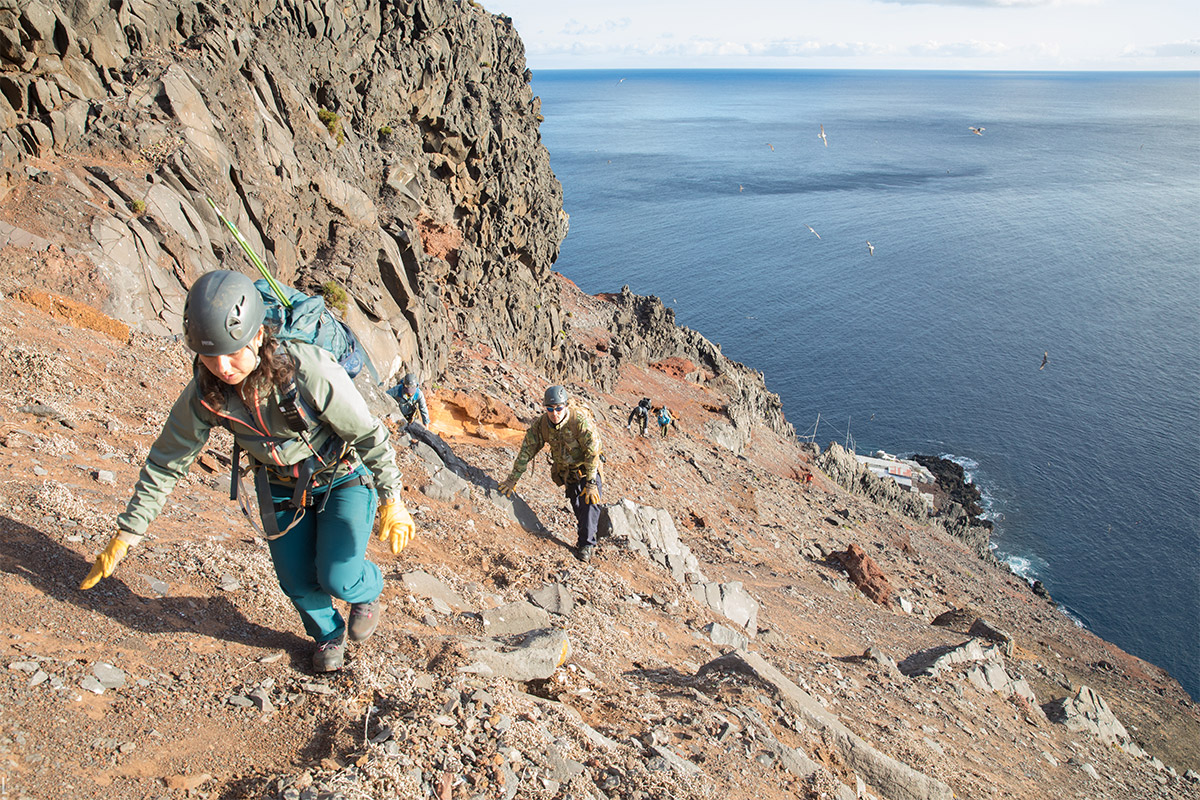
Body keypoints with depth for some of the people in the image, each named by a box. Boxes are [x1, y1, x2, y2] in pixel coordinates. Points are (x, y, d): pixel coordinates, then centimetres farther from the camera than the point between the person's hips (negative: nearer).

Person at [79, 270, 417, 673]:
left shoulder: (310, 371, -37)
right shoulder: (203, 394, -22)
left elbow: (369, 434, -24)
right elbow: (165, 462, -8)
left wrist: (392, 502, -21)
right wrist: (125, 535, -4)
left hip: (343, 476, -4)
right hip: (281, 484, 4)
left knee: (337, 578, -13)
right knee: (296, 580, 1)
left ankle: (367, 589, 25)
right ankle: (328, 633, 35)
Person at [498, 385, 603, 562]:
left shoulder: (580, 420, -31)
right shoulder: (541, 424, -16)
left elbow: (592, 453, -27)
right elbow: (526, 451, -8)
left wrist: (591, 484, -27)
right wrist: (513, 479, -6)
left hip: (587, 468, -4)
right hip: (566, 470, 4)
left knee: (590, 502, -15)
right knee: (577, 506, 8)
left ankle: (587, 544, -5)